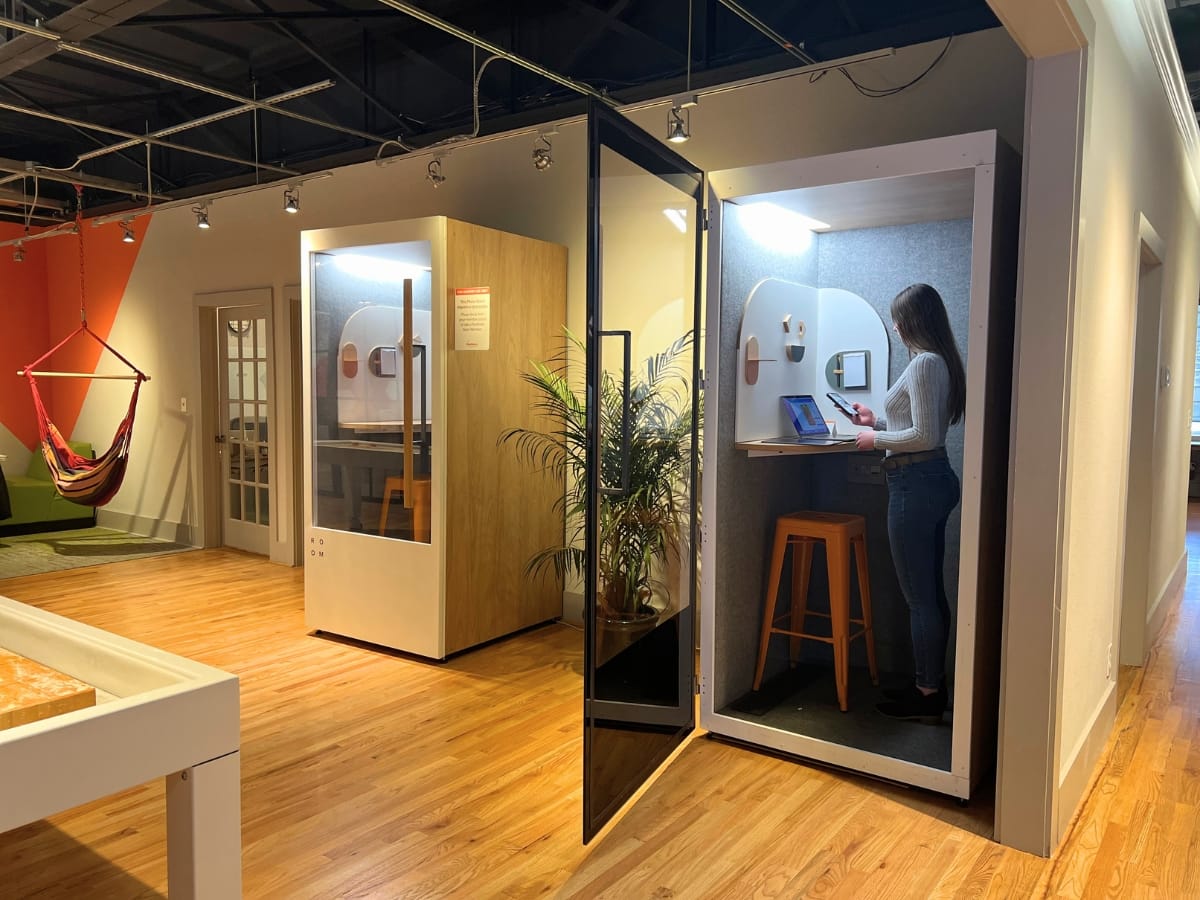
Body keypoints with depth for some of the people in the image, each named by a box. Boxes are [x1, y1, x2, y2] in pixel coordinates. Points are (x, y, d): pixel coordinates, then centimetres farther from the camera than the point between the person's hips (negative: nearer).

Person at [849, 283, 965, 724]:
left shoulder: (924, 363, -16)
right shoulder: (943, 361, 14)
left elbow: (925, 436, -22)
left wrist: (876, 439, -8)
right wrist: (878, 420, 23)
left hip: (916, 484, -11)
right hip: (935, 479, 11)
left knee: (919, 596, -1)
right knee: (931, 592, 16)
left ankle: (927, 696, 11)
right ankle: (931, 684, 28)